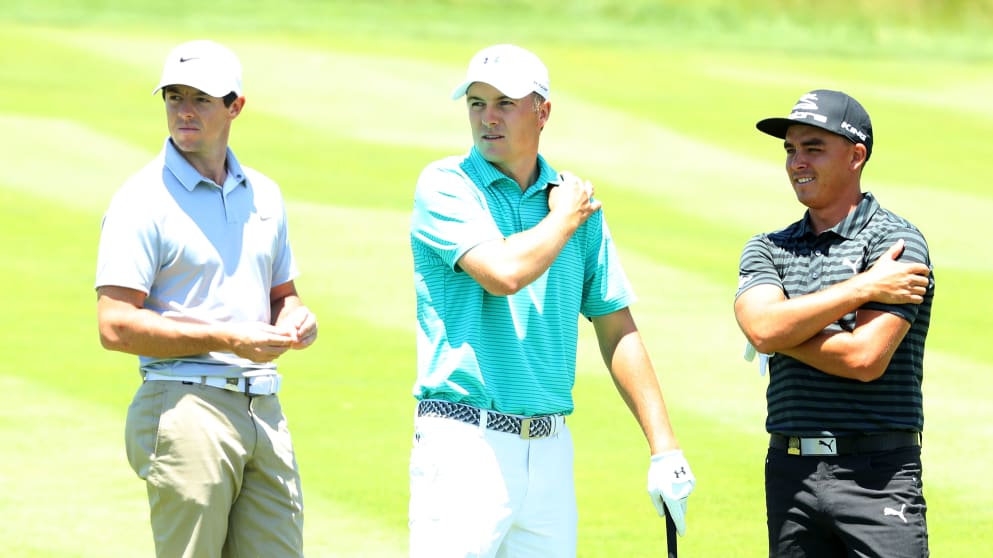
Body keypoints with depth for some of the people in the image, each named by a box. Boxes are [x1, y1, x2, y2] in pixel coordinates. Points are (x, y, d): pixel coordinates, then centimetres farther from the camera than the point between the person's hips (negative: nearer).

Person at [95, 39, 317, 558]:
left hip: (264, 411, 6)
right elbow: (116, 326, -13)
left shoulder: (263, 195, 15)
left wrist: (297, 320, 2)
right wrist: (228, 339, -16)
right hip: (186, 410, -6)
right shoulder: (142, 199, -6)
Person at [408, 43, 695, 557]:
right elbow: (503, 273, -19)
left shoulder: (577, 199, 12)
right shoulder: (445, 185, -2)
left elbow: (617, 330, 14)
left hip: (550, 450, 5)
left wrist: (664, 447, 9)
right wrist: (564, 219, -1)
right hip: (465, 439, -5)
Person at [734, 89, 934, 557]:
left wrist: (784, 332, -3)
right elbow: (762, 327, -9)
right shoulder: (767, 250, 13)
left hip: (876, 475, -5)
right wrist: (862, 288, -11)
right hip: (789, 471, 5)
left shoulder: (897, 242, -3)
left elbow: (864, 357, -15)